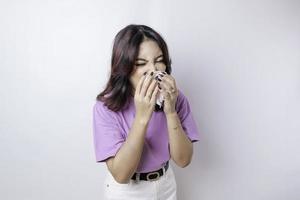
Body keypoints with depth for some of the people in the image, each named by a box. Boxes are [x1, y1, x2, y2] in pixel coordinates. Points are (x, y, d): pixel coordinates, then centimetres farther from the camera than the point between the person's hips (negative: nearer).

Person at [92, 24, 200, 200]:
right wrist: (142, 117, -36)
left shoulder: (175, 98, -15)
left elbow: (183, 160, -17)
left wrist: (170, 112, -31)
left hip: (166, 185, 3)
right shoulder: (106, 107, -24)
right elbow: (121, 174, -27)